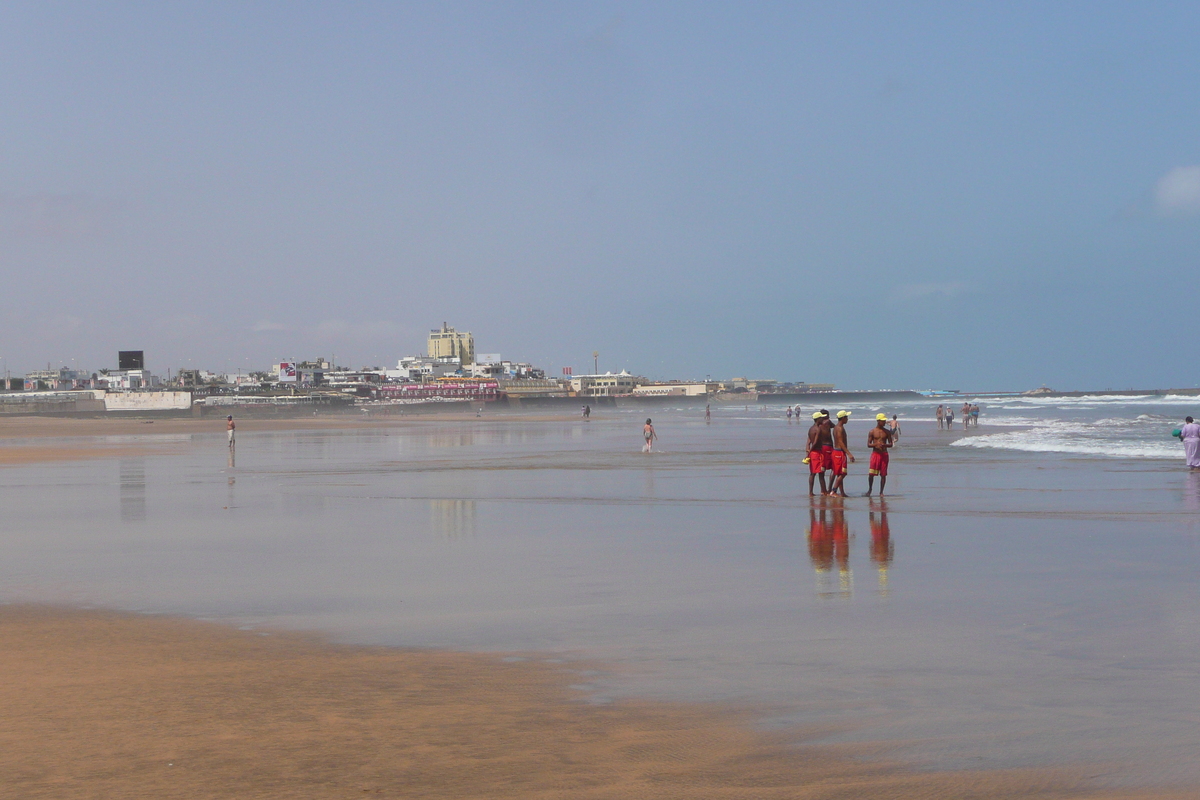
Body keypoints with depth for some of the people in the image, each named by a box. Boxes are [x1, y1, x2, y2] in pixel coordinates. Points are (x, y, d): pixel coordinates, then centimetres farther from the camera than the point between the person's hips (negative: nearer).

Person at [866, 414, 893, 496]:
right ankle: (870, 489, 16)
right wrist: (876, 444, -19)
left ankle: (881, 492, 10)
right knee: (871, 473, -6)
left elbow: (890, 444, 7)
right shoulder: (872, 431, 1)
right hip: (875, 453, -2)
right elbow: (868, 444, 0)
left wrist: (884, 445, -14)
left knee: (883, 474, 1)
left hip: (884, 454, 2)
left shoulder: (887, 432, 7)